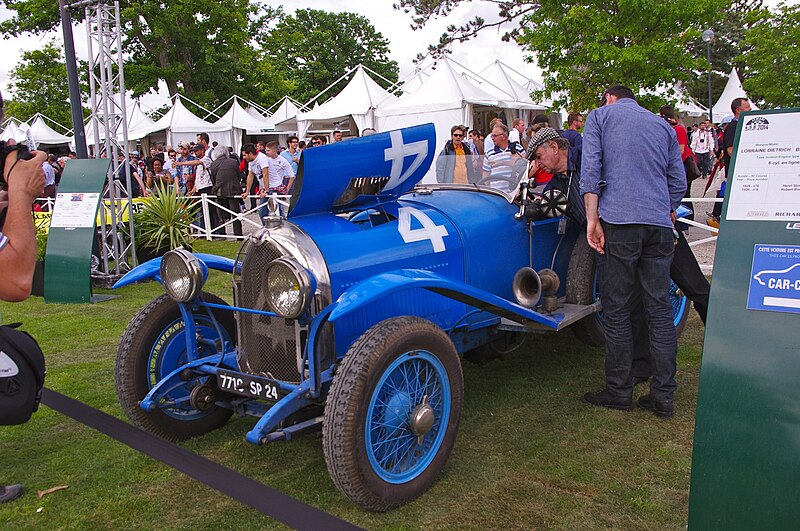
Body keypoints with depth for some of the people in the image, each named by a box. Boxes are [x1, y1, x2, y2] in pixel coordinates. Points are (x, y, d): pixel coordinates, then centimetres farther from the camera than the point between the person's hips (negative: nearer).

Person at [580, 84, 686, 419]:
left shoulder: (600, 116, 11)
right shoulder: (664, 126, 22)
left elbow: (590, 169, -4)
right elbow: (678, 183, 18)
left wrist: (593, 220, -8)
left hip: (619, 220, -4)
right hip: (660, 226, 4)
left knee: (617, 312, 2)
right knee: (660, 310, 6)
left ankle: (619, 391, 10)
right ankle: (663, 397, 10)